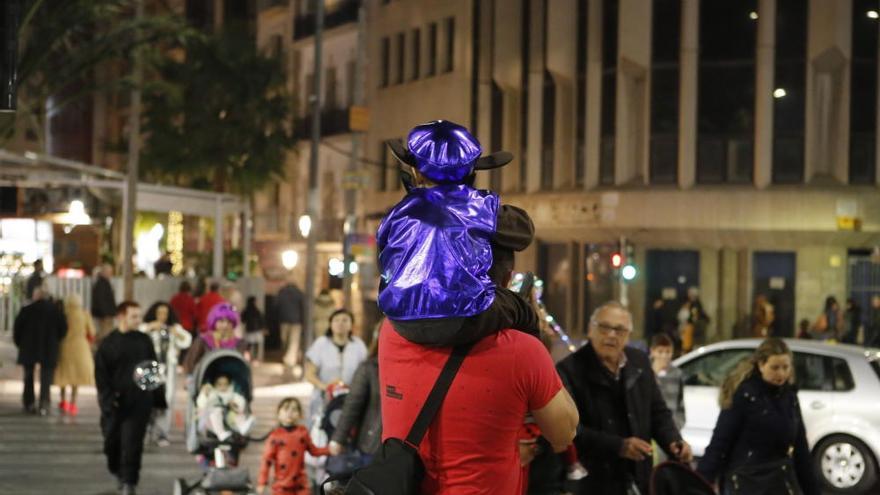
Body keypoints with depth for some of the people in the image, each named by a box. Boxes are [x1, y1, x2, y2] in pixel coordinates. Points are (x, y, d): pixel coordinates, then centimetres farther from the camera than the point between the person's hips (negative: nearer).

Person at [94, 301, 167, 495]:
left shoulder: (144, 341, 6)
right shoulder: (108, 343, 0)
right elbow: (101, 374, -1)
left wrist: (158, 397, 9)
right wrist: (107, 398, -10)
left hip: (139, 402, 0)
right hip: (115, 403, 0)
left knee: (132, 443, -7)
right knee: (112, 441, 10)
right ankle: (117, 471, 34)